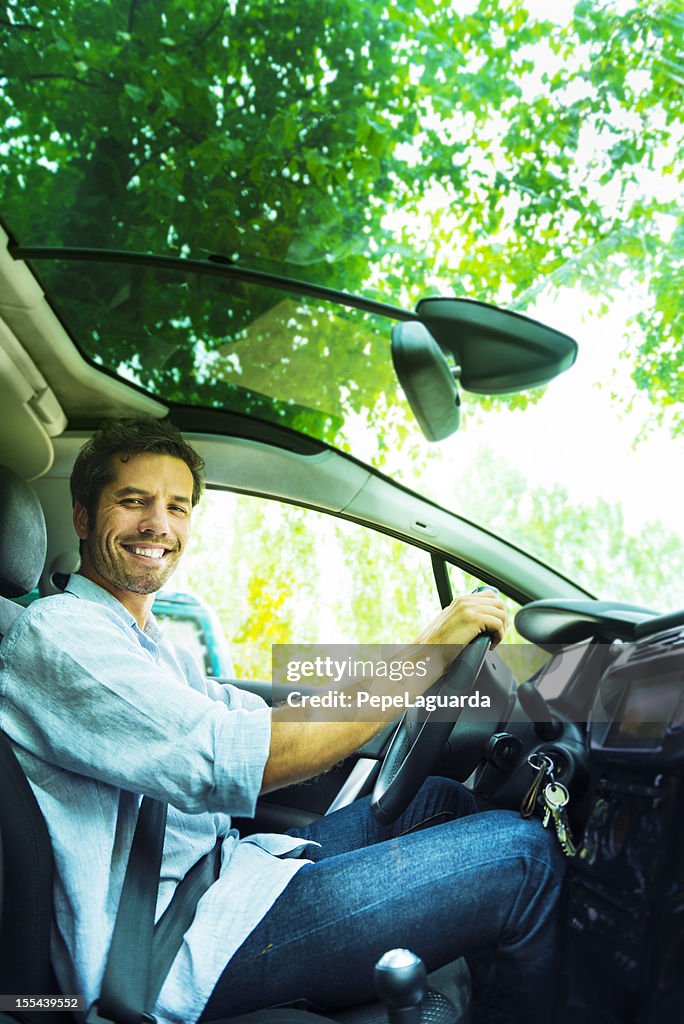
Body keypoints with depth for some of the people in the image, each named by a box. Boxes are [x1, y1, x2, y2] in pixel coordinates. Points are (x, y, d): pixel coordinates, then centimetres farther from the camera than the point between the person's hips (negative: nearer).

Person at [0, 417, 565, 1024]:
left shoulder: (149, 645, 17)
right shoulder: (54, 635, -15)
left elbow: (273, 721, 14)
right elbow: (231, 762, -28)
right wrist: (422, 656, -21)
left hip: (218, 873, 10)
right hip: (175, 952, -10)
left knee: (439, 798, 14)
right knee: (521, 853, -13)